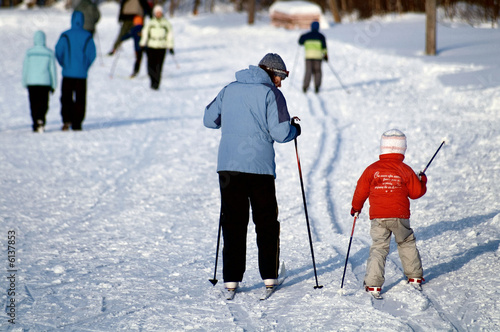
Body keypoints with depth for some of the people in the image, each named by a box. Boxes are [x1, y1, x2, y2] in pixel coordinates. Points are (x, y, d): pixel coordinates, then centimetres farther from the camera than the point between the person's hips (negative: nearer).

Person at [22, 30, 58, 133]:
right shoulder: (49, 53, -1)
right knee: (44, 104, 3)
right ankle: (41, 119, -21)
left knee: (34, 104, 6)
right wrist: (54, 85, 8)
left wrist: (24, 82, 12)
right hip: (45, 82, 0)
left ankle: (36, 125, 0)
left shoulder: (29, 52, -2)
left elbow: (25, 68, 1)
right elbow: (53, 70, 2)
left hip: (31, 82, 0)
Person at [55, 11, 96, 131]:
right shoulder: (87, 36, -3)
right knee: (80, 99, 7)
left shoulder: (65, 36, -5)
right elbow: (92, 54, -2)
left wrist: (64, 65, 11)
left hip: (68, 73, 0)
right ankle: (77, 123, 4)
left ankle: (66, 119, -9)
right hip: (82, 73, 0)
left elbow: (58, 52, -6)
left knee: (66, 97, 8)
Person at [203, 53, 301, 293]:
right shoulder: (271, 94, -3)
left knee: (232, 222, 7)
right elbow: (280, 133, -11)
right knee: (266, 223, 12)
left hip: (228, 166, 3)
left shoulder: (229, 90, 10)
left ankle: (231, 278, 3)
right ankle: (269, 276, 14)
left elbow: (209, 120, 16)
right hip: (260, 167, -3)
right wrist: (295, 129, 10)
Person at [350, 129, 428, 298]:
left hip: (378, 217, 0)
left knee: (378, 248, -1)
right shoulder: (405, 170, -1)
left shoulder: (371, 170, 0)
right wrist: (422, 181, 26)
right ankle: (415, 277, 28)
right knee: (407, 243, 20)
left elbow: (361, 191, 6)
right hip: (400, 216, 0)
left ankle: (373, 284, -12)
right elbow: (416, 192, 5)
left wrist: (356, 207, 24)